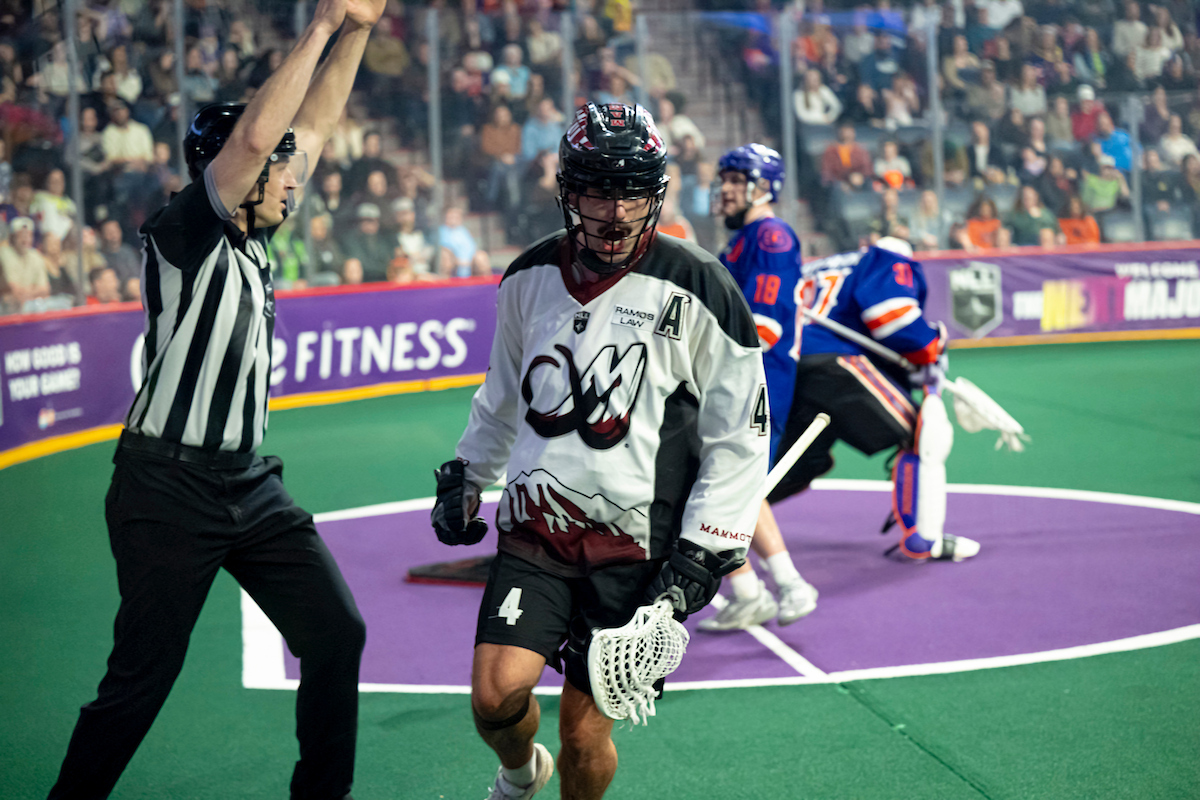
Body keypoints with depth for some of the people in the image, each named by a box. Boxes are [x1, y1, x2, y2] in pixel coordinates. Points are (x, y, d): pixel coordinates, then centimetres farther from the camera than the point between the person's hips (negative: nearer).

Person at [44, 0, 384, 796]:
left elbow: (310, 128, 16)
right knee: (142, 678, -4)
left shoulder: (251, 236, 9)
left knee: (337, 633, 5)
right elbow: (255, 135, -27)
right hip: (170, 492, -8)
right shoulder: (184, 234, -13)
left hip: (251, 484, 8)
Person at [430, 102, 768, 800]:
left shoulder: (699, 291, -8)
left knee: (586, 734, -3)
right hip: (536, 525, 3)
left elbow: (740, 438, -3)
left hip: (635, 546, -3)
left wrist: (701, 553, -7)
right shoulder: (531, 277, 5)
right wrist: (465, 474, 23)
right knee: (497, 694, -13)